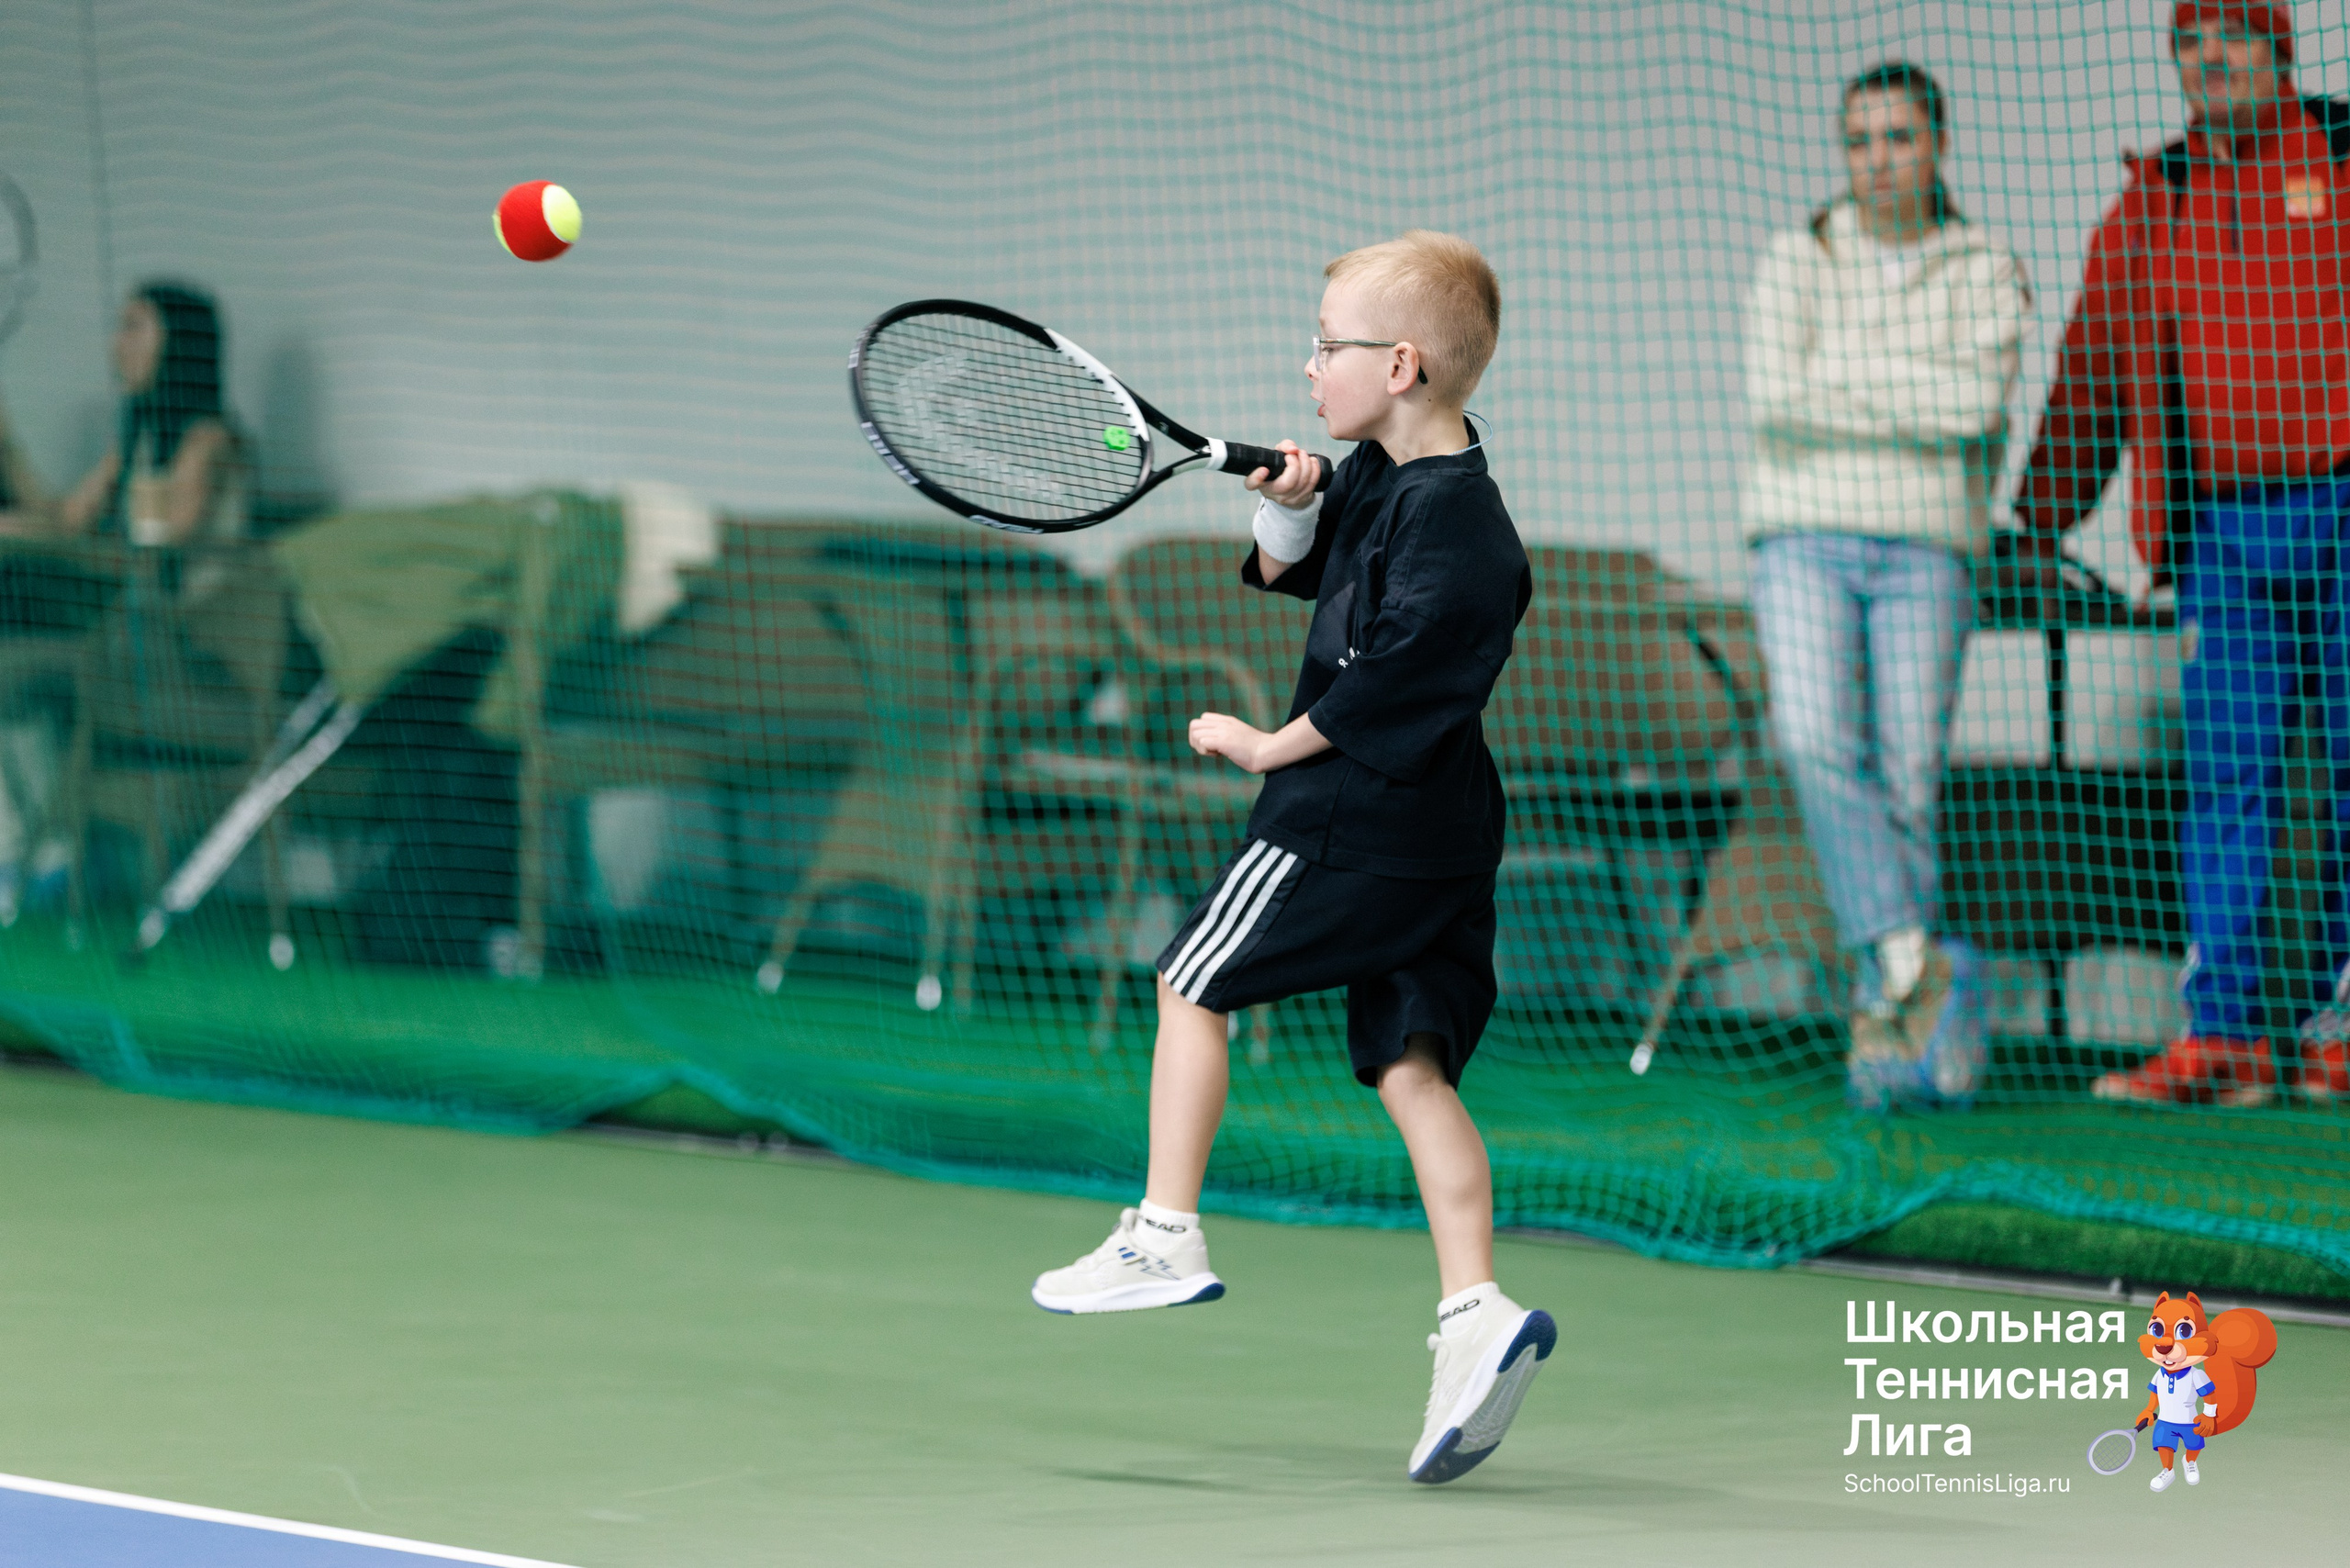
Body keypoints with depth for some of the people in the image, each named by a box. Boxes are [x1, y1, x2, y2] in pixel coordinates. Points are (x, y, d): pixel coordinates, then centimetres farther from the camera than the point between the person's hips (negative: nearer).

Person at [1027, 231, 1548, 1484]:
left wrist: (1274, 745, -10)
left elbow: (1387, 683, -23)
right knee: (1410, 1060, 4)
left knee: (1193, 983, 6)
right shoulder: (1380, 475, 9)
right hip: (1437, 836, 9)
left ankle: (1166, 1235, 11)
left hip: (1346, 816, -9)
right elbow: (1285, 569, 20)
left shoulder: (1454, 529, -21)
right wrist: (1287, 507, -2)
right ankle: (1474, 1312, -7)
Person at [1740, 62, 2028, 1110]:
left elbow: (1976, 401, -11)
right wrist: (1917, 405, -7)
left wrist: (1843, 375, -8)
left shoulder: (1986, 273, 6)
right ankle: (1918, 961, -22)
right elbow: (1775, 395, -7)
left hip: (1927, 551, -1)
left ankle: (1884, 1022, -1)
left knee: (1907, 780, -7)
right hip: (1806, 538, 1)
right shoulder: (1795, 262, 9)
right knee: (1819, 745, -22)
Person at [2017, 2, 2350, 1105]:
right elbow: (2092, 380, 20)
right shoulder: (2147, 209, 12)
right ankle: (2222, 1037, -6)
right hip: (2222, 531, 2)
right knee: (2226, 778, -4)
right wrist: (2037, 526, 19)